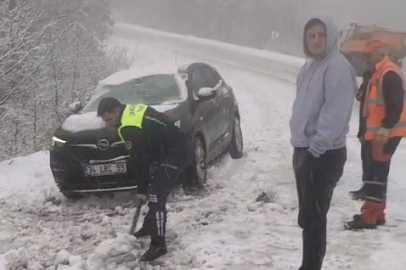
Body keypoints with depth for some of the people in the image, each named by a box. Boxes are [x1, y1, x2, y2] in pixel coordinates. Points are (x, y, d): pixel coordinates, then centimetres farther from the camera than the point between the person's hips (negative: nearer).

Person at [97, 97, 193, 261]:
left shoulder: (129, 129, -18)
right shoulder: (134, 111, 12)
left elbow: (139, 161, -13)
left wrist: (141, 190, -3)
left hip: (176, 153, -11)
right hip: (180, 147, 11)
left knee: (156, 195, -14)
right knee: (156, 190, 22)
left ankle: (158, 244, -12)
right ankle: (150, 226, 37)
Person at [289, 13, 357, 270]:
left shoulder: (338, 67, -17)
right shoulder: (311, 66, 13)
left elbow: (335, 114, -22)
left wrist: (315, 148, -21)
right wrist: (302, 148, 16)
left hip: (324, 154, -9)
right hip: (306, 150, 9)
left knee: (313, 217, -4)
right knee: (308, 215, 16)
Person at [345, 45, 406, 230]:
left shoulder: (389, 73, -14)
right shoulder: (379, 73, 19)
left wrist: (385, 128, -25)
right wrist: (365, 131, 22)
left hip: (385, 134, -11)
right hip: (376, 132, 11)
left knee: (375, 173, -9)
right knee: (374, 172, 13)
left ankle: (369, 217, -8)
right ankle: (376, 214, 19)